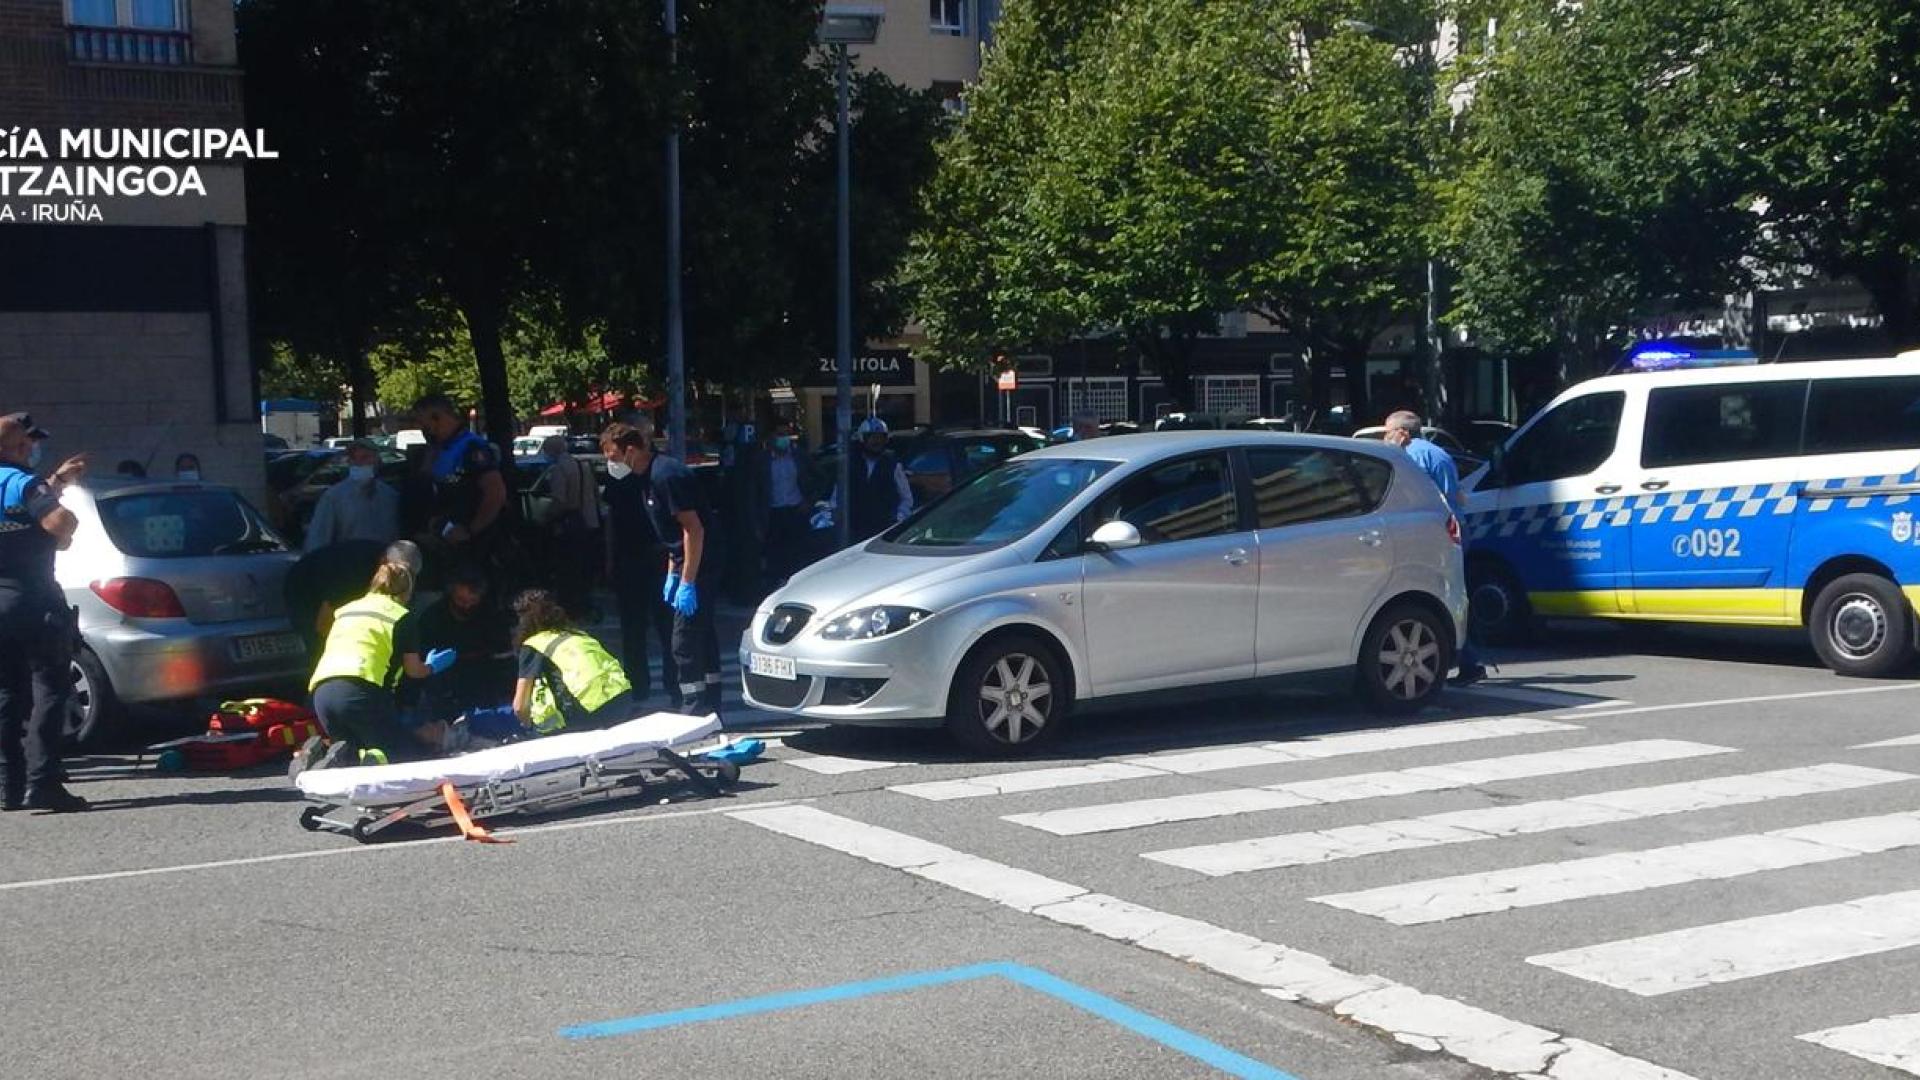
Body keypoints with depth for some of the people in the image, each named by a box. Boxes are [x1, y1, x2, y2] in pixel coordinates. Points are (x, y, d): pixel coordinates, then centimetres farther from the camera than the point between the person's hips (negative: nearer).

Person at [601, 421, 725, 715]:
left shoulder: (665, 475, -20)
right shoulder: (650, 476, 12)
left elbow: (694, 529, -23)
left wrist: (687, 582, -23)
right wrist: (672, 573, 16)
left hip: (699, 564, -11)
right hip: (689, 564, 11)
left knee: (685, 643, -10)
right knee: (703, 638, 14)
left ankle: (695, 711, -7)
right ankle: (710, 710, 21)